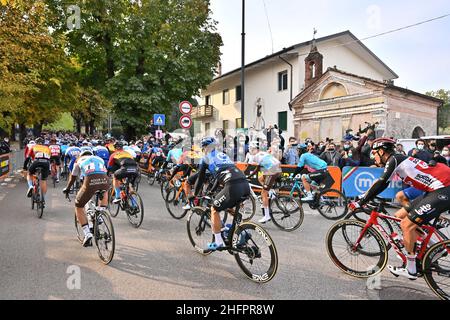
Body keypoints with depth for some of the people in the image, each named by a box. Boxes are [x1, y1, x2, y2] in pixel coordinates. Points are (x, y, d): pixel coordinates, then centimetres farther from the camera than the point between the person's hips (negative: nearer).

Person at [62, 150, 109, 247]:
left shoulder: (79, 161, 31)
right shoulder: (100, 159, 36)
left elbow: (72, 178, 40)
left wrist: (67, 189, 58)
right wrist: (100, 188, 59)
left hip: (90, 182, -2)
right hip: (104, 180, 2)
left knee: (79, 206, 20)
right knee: (105, 192, 39)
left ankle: (87, 234, 10)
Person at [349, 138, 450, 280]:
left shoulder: (394, 159, -11)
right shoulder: (398, 159, 16)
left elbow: (381, 184, -21)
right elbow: (383, 184, 21)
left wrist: (360, 203, -16)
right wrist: (364, 198, 20)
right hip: (436, 190, 10)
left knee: (407, 225, -10)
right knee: (400, 216, 12)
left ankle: (411, 270, 4)